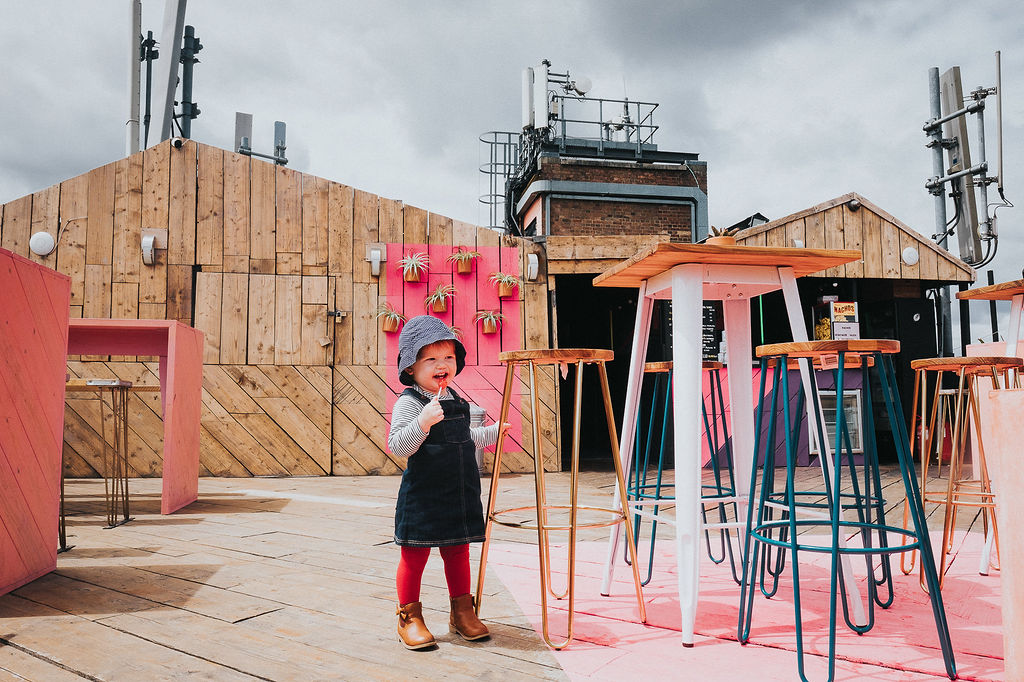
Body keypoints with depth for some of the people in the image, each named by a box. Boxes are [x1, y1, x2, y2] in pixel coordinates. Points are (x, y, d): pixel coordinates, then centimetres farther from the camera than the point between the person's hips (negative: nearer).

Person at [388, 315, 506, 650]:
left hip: (460, 495, 7)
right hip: (422, 496, -7)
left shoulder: (455, 400, 12)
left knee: (457, 552, 16)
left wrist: (494, 432, 36)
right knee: (414, 555, 3)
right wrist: (423, 422, -37)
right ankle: (409, 616, 19)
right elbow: (398, 445, -24)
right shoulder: (408, 403, -13)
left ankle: (462, 611, 30)